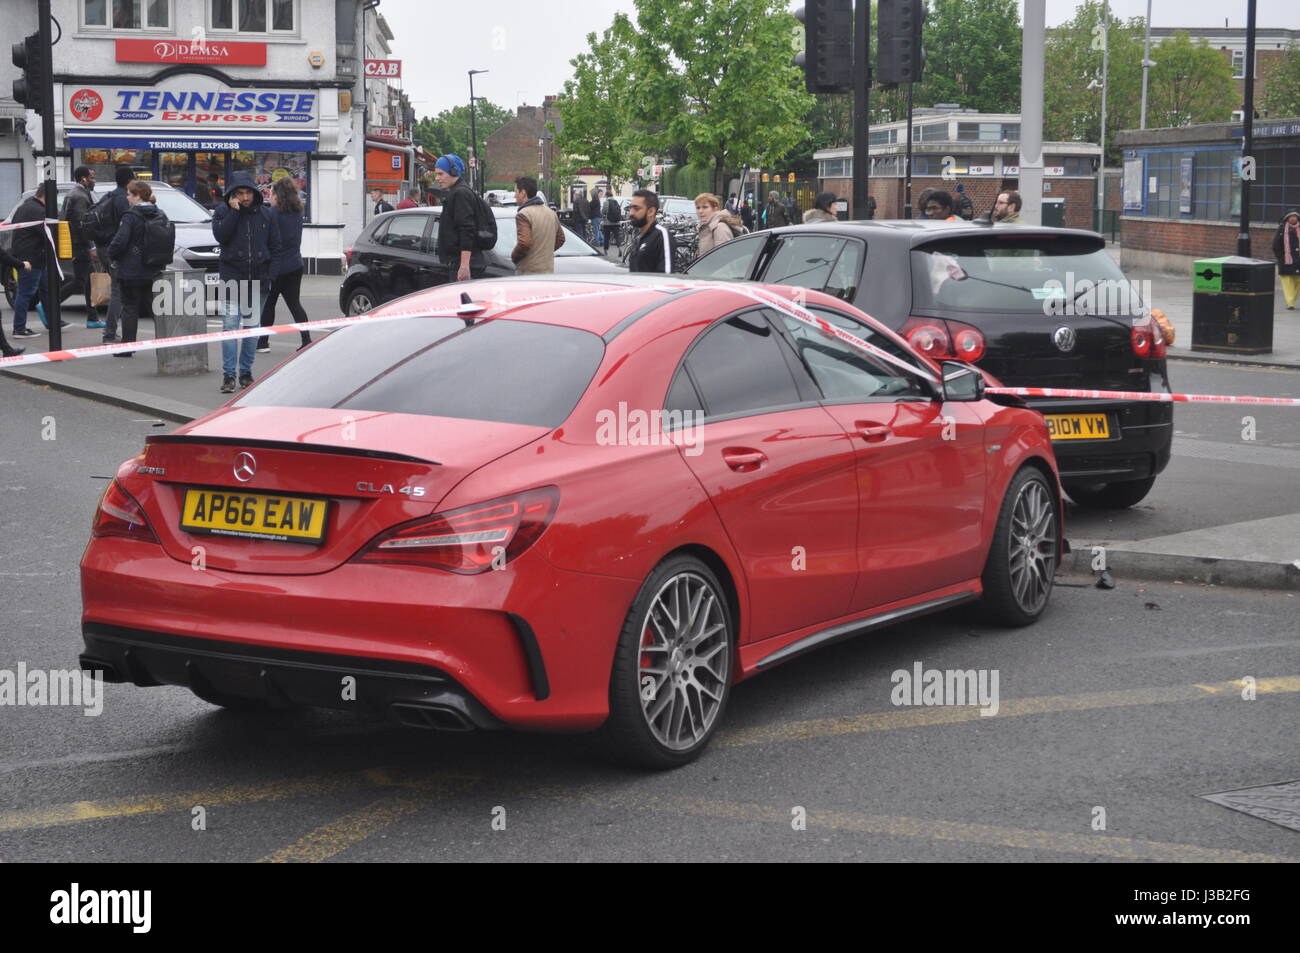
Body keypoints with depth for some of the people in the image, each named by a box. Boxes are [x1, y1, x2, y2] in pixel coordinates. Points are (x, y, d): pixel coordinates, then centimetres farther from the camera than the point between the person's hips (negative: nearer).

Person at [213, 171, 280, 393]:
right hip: (231, 277, -3)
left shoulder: (265, 213, 7)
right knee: (230, 326, -9)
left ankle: (246, 372, 20)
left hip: (258, 279, 3)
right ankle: (228, 375, -8)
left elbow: (275, 245, 12)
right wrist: (233, 211, -16)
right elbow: (220, 235, -16)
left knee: (252, 327, 10)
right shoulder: (223, 211, 1)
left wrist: (270, 271, 4)